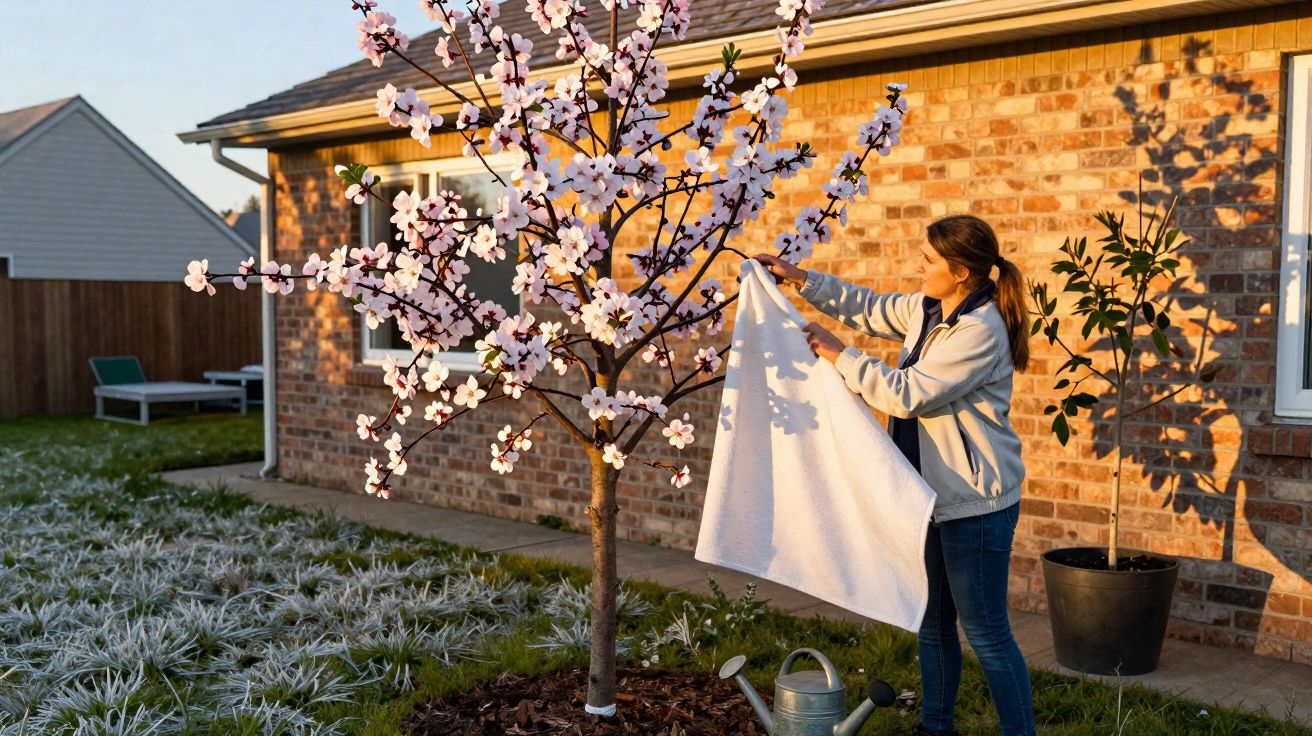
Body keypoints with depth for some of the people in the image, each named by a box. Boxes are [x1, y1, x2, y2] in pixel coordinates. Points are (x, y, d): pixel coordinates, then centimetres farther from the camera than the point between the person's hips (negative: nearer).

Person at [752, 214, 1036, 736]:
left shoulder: (980, 331, -23)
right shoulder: (926, 310, 4)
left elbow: (906, 394, -25)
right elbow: (869, 309, 18)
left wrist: (839, 355, -17)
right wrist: (801, 278, 9)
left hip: (975, 502, -9)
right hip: (931, 492, 9)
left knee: (986, 631, -1)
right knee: (931, 621, 19)